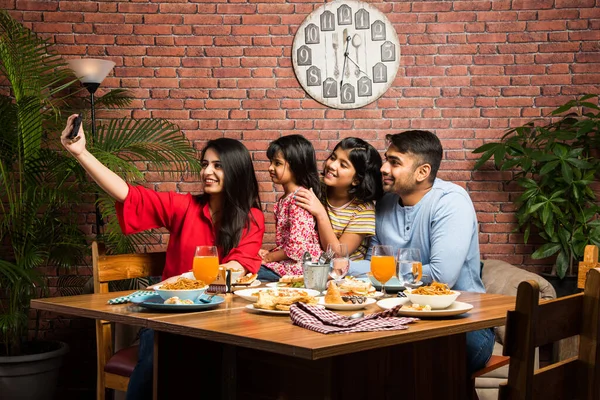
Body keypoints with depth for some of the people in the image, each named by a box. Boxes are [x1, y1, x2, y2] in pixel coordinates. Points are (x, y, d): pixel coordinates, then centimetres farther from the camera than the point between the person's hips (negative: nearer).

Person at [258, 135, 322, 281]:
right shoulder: (285, 199, 15)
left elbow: (297, 247, -22)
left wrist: (269, 257, -10)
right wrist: (270, 253, 3)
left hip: (297, 268, -9)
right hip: (286, 261, 9)